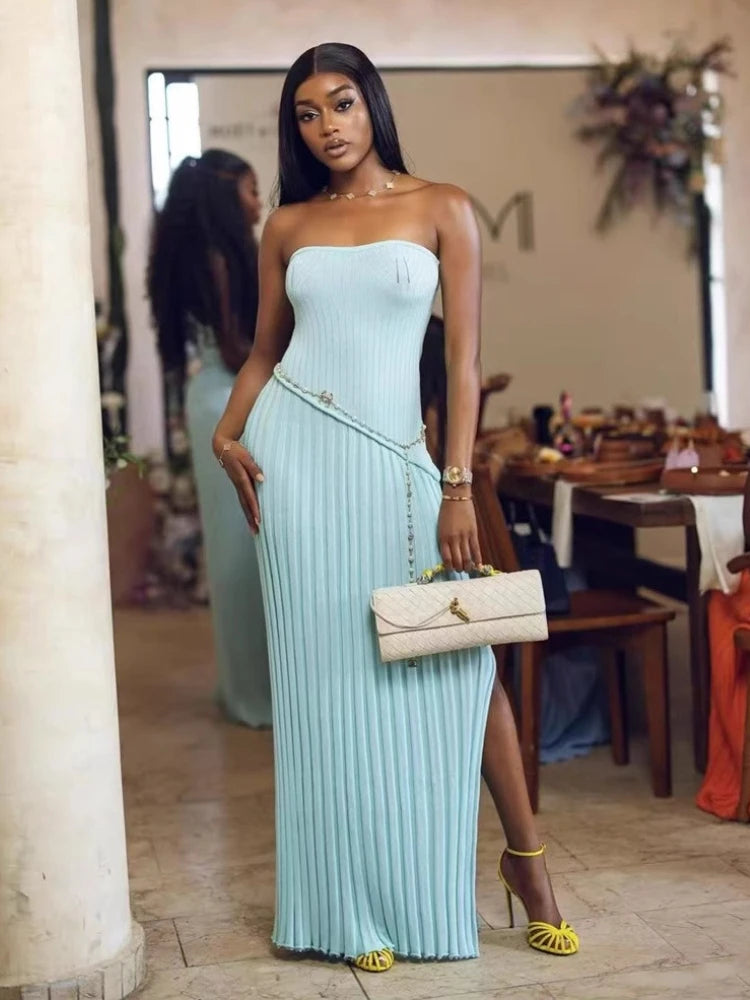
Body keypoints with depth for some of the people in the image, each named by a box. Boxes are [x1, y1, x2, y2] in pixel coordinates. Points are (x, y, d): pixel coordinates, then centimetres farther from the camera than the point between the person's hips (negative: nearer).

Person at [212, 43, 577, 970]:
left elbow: (464, 356, -3)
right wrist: (226, 433, -1)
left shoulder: (442, 209, 2)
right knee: (326, 666, 4)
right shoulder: (288, 224, 10)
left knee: (460, 649, -2)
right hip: (295, 451, 2)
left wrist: (458, 487, -10)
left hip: (392, 453, -2)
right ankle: (356, 900, 15)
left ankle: (525, 856, 17)